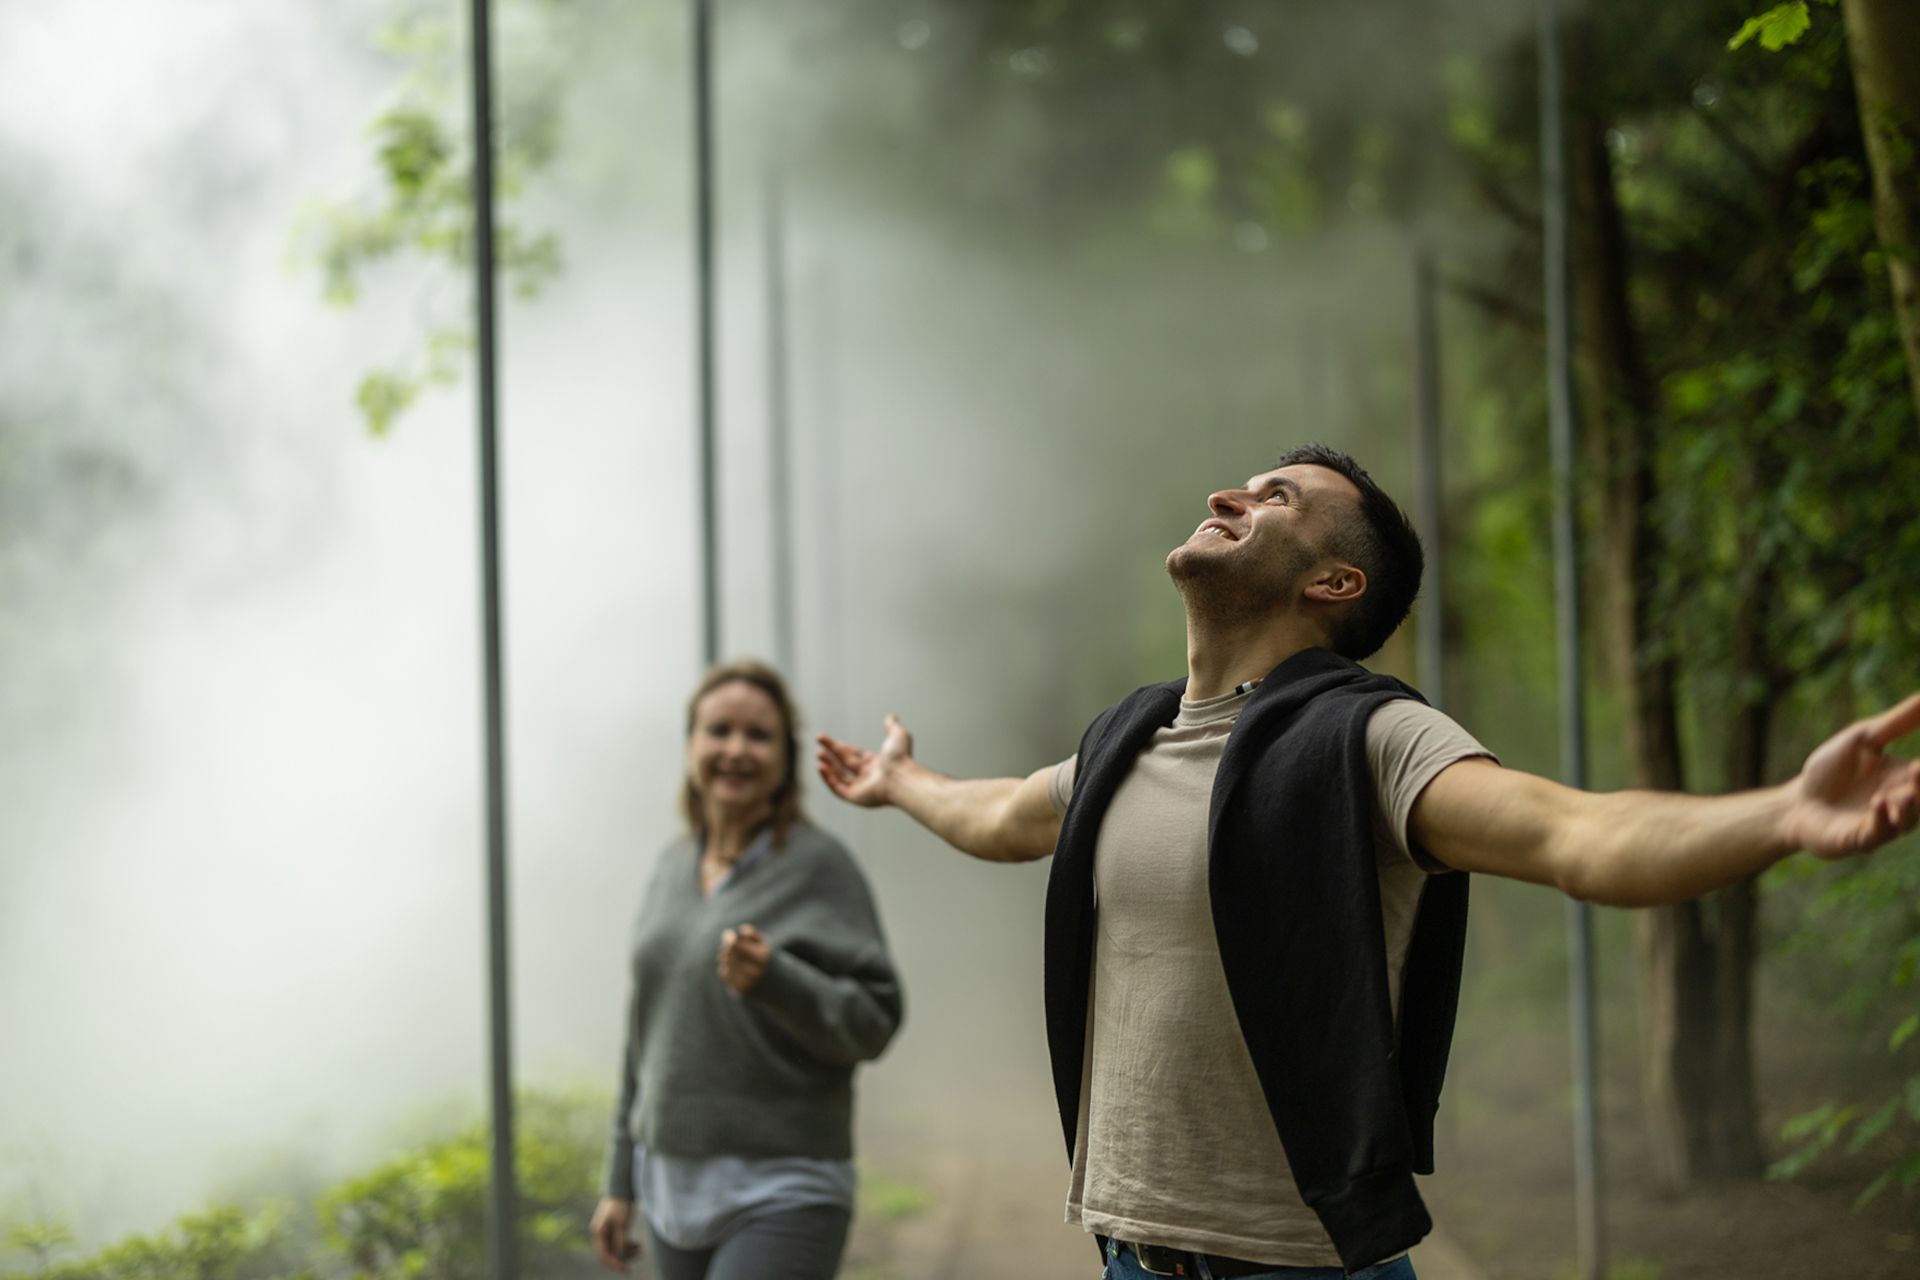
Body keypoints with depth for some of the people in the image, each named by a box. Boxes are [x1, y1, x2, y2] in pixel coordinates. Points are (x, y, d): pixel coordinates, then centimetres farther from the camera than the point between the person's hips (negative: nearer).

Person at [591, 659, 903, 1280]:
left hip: (782, 1197, -6)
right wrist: (622, 1182, 17)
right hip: (676, 1184, 7)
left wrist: (772, 978, -28)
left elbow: (873, 1020, -11)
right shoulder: (674, 866, 11)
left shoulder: (819, 865, -7)